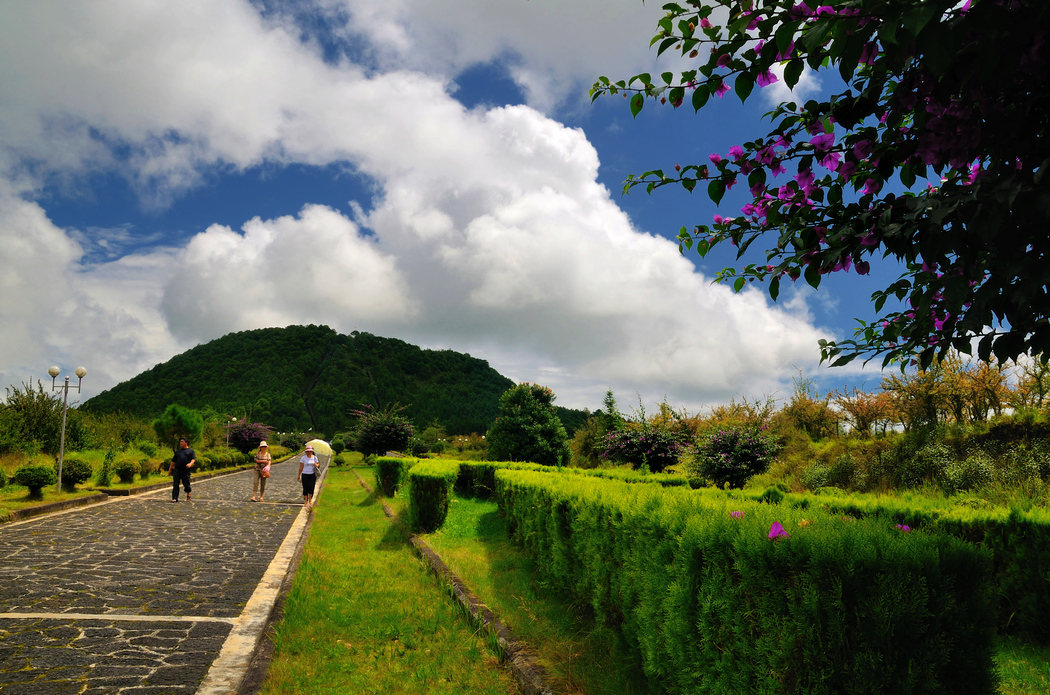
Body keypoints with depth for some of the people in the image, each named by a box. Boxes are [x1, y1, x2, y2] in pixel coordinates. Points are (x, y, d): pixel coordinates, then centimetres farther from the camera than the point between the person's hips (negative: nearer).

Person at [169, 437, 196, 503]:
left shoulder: (190, 451, 11)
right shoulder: (178, 451, 21)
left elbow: (193, 459, -2)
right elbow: (173, 461, 22)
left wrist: (190, 464, -23)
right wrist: (170, 469, 15)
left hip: (185, 470, -3)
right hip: (177, 470, 3)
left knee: (186, 484, 4)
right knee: (175, 484, -4)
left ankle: (188, 496, 22)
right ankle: (175, 498, -4)